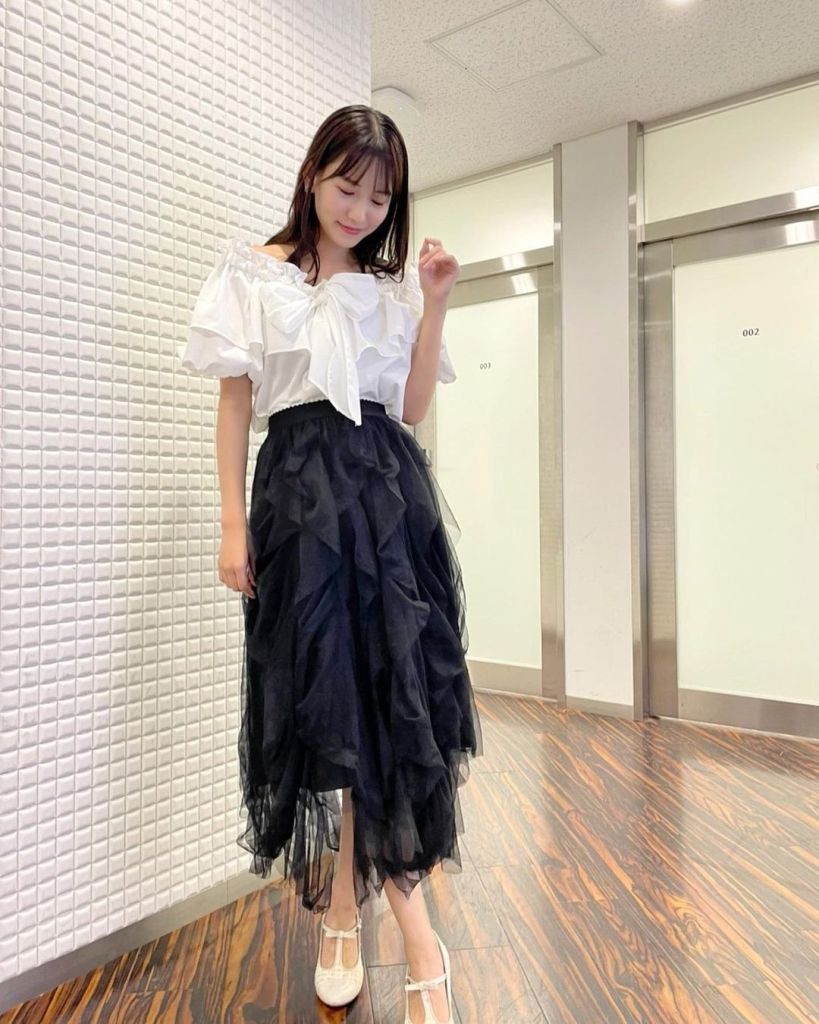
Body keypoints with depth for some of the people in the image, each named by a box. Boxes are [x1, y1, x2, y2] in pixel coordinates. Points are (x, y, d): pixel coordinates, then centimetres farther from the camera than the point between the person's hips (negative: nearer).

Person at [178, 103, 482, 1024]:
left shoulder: (395, 284, 15)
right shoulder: (256, 274, 8)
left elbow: (412, 408, 9)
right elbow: (235, 402, 3)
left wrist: (434, 304, 2)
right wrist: (234, 524, -4)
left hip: (392, 494, 3)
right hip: (300, 491, -2)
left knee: (390, 692, -2)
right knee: (325, 696, -1)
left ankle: (345, 908, 16)